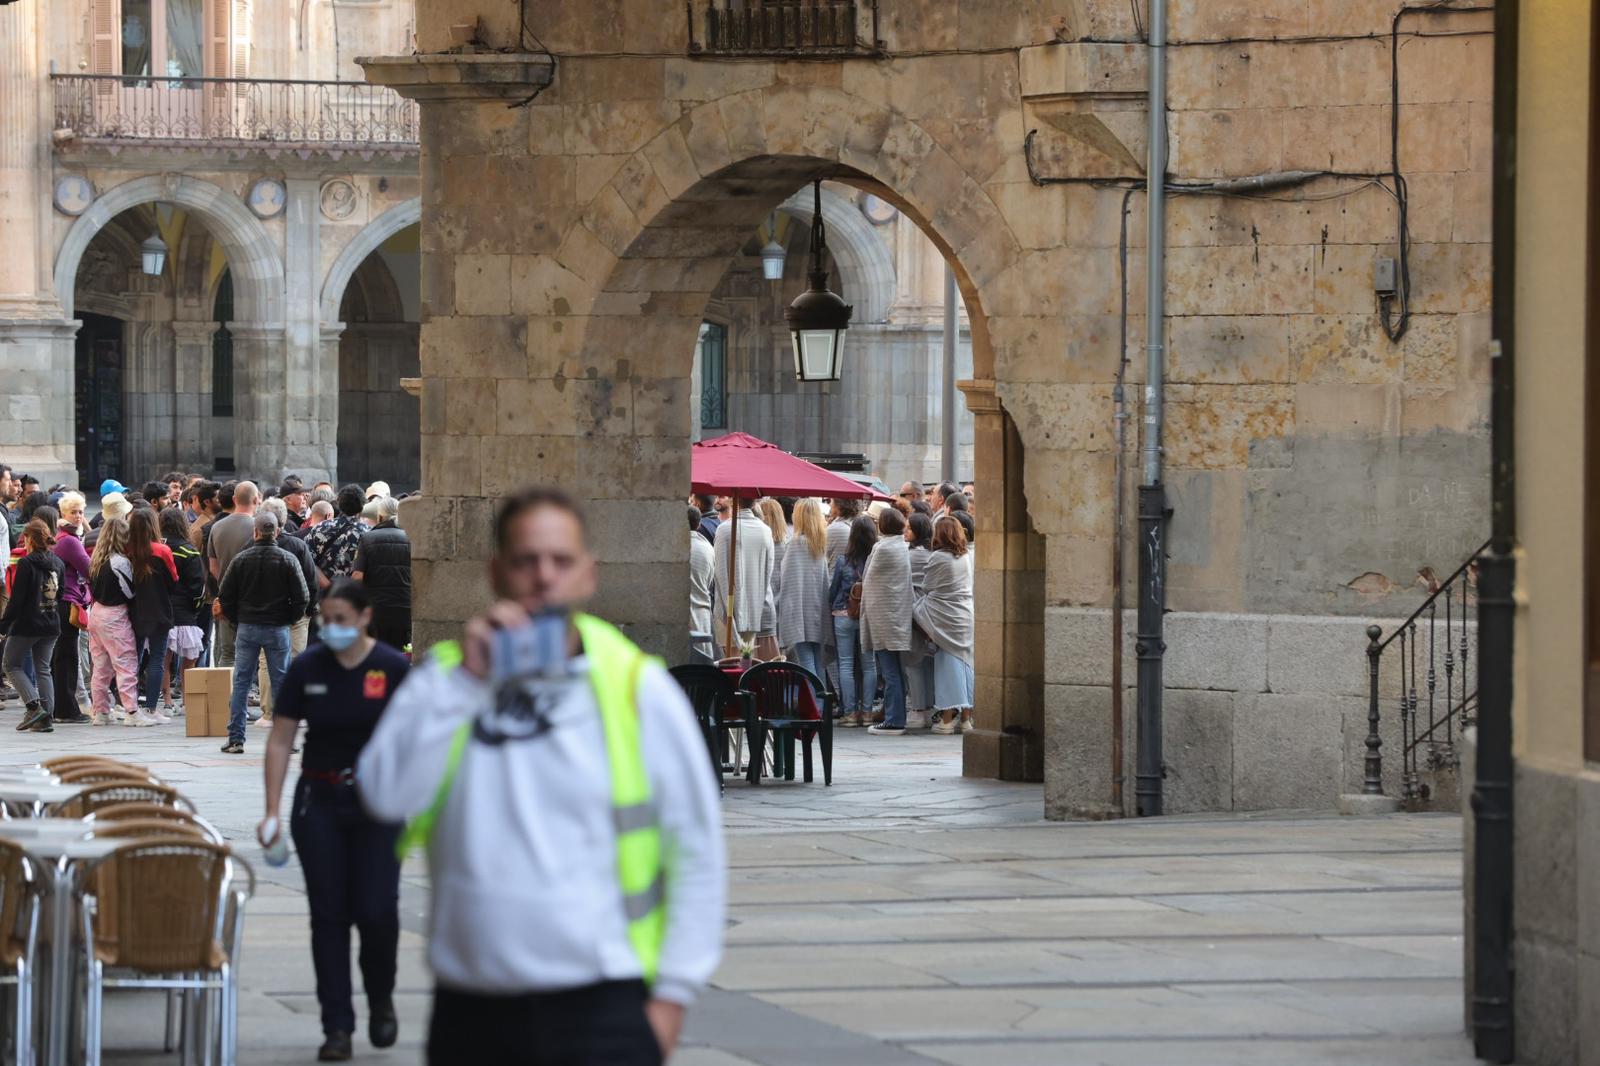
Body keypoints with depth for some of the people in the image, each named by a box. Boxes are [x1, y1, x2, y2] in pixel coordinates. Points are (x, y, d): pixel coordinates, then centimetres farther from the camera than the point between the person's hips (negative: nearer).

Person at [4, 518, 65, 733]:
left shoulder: (26, 563, -14)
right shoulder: (58, 564, 7)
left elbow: (17, 598, -15)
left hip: (26, 625, -6)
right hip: (51, 626, 6)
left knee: (12, 665, 8)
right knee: (43, 669, 12)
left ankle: (34, 705, -11)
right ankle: (47, 717, 4)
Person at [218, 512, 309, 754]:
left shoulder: (241, 559, -2)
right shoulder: (287, 560, -6)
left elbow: (225, 597, 0)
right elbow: (302, 597, -7)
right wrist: (290, 619, 9)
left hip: (247, 627, 1)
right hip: (278, 628, -1)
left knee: (241, 683, 6)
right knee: (281, 683, 5)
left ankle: (235, 739, 4)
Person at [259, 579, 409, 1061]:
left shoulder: (394, 669, -7)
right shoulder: (306, 668, -2)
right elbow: (280, 741, 3)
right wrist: (272, 811, -2)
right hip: (319, 803, 2)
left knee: (376, 911, -8)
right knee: (328, 915, 0)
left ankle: (381, 999, 20)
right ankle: (337, 1027, 5)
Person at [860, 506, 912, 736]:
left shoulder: (883, 549, -14)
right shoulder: (903, 548, 9)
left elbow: (869, 581, -4)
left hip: (884, 618, -8)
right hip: (899, 617, 8)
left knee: (889, 672, -7)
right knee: (893, 672, 12)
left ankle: (893, 721, -7)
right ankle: (896, 719, 14)